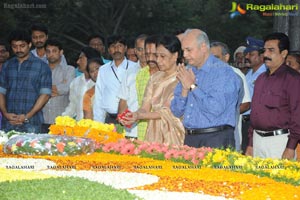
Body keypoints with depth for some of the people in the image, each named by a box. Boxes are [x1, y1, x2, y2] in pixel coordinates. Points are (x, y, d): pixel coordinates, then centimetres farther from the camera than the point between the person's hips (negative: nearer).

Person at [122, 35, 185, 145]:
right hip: (154, 134, 5)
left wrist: (139, 116, -21)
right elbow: (145, 107, 6)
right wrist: (134, 114, -15)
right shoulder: (155, 77, 12)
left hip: (173, 136, -5)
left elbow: (169, 112, -15)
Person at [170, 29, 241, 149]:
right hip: (190, 139, 6)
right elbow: (176, 112, 12)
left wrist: (193, 86, -11)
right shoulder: (187, 72, 13)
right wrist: (185, 89, -5)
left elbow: (216, 108, -20)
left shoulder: (223, 71, -7)